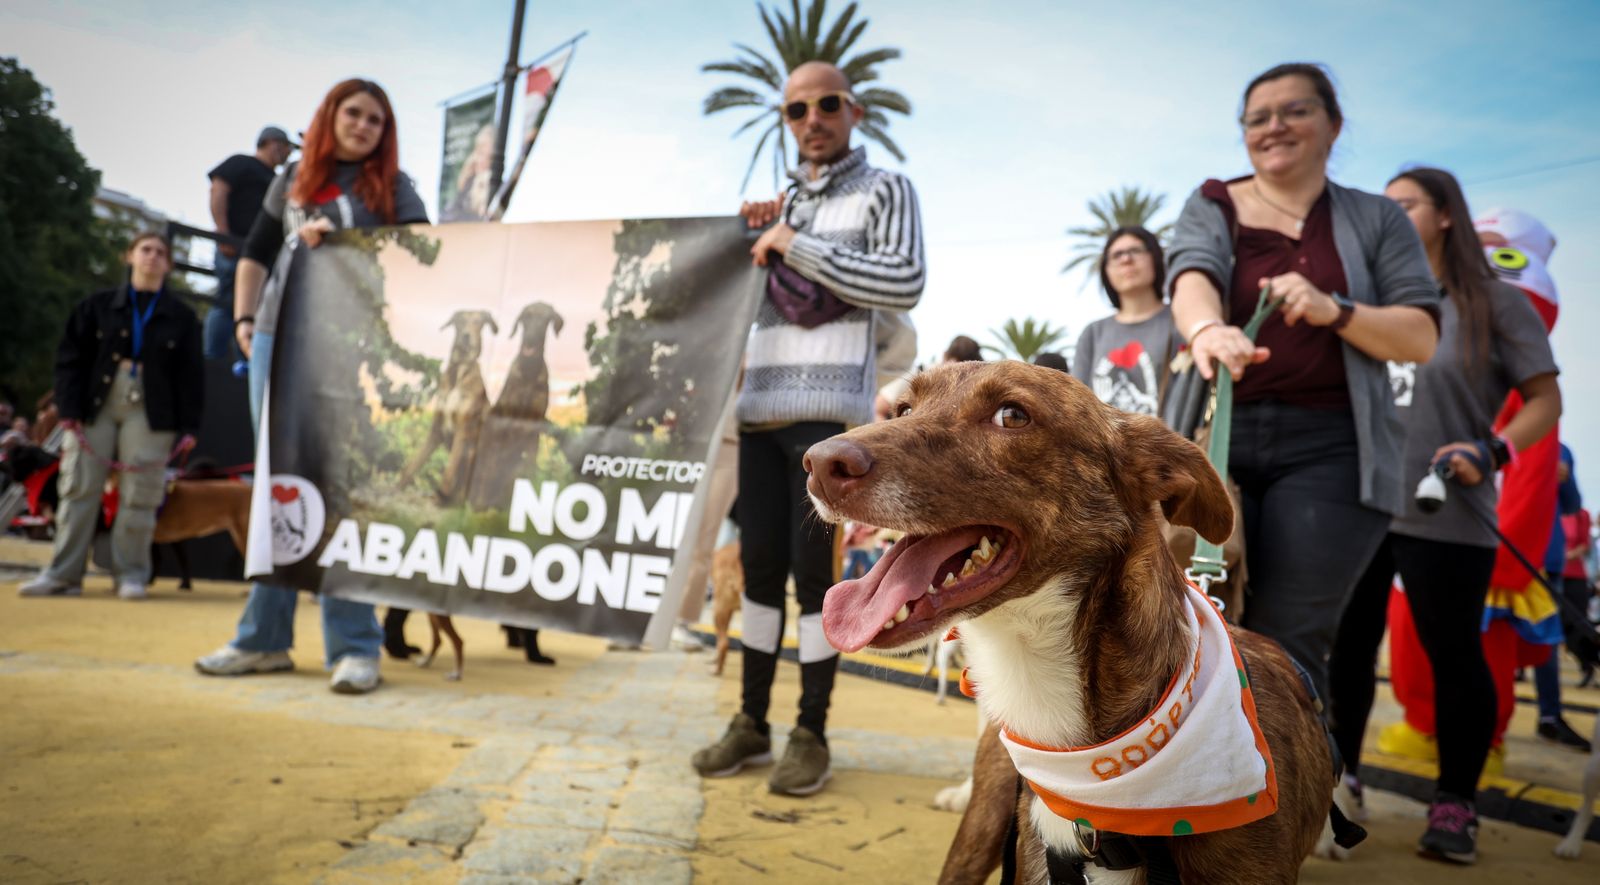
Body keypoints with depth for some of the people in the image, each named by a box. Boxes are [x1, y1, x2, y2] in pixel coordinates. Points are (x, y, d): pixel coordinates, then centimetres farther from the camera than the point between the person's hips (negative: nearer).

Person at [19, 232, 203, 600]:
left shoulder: (180, 317, 8)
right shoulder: (98, 306, 9)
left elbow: (191, 374, 4)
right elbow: (71, 358, 5)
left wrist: (189, 425, -3)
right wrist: (69, 407, -6)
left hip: (148, 410, -1)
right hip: (97, 403, 1)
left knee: (139, 494, -3)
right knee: (79, 487, 0)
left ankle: (131, 573, 5)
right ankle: (63, 574, 6)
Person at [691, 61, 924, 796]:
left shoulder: (886, 190, 7)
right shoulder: (780, 204, 22)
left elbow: (905, 285, -10)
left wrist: (795, 245, -8)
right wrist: (750, 237, 7)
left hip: (827, 410, -5)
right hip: (761, 407, 5)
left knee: (814, 570, -5)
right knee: (760, 564, 7)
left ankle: (812, 733, 5)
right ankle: (751, 721, 16)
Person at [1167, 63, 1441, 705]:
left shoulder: (1377, 220, 12)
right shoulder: (1212, 207, 11)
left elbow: (1422, 337, 5)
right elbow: (1192, 276, -12)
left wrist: (1333, 310, -14)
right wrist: (1207, 328, -35)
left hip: (1329, 449, 0)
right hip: (1216, 437, 1)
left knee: (1286, 643, -8)